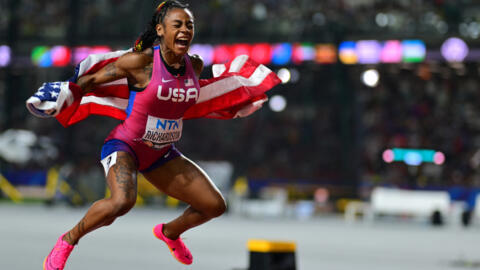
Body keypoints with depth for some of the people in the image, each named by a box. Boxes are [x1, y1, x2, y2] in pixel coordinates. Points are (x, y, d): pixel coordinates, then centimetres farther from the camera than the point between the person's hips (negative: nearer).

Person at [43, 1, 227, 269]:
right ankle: (68, 241, -11)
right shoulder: (141, 61, -19)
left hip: (162, 154, 6)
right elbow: (91, 80, -8)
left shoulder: (195, 65, -3)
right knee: (123, 200, -37)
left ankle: (170, 232, 33)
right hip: (125, 146, -6)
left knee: (215, 205, 1)